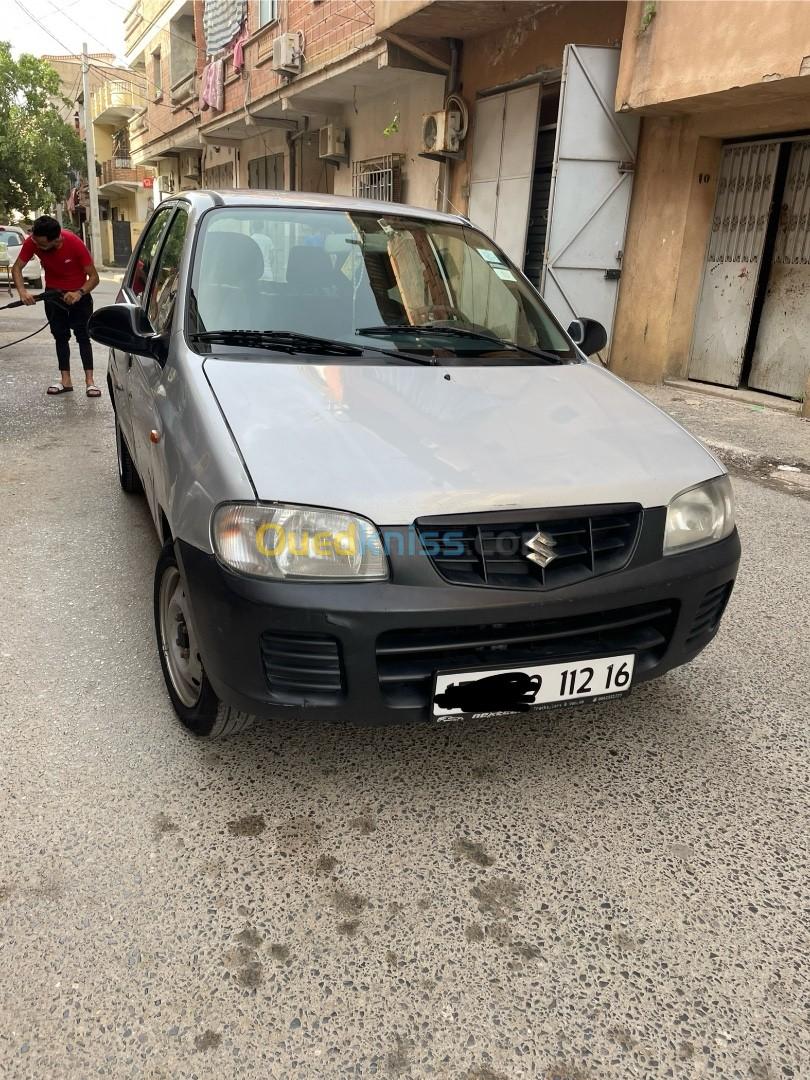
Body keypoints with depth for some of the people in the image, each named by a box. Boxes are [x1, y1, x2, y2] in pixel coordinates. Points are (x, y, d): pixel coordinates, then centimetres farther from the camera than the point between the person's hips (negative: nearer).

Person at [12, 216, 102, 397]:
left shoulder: (74, 243, -30)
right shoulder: (32, 242, -22)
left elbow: (94, 277, -24)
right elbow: (17, 268, -16)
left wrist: (79, 293, -39)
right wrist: (22, 291, -34)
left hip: (78, 293, -3)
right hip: (53, 293, 3)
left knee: (83, 336, -6)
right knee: (60, 336, 5)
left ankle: (90, 381, -8)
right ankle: (65, 380, 8)